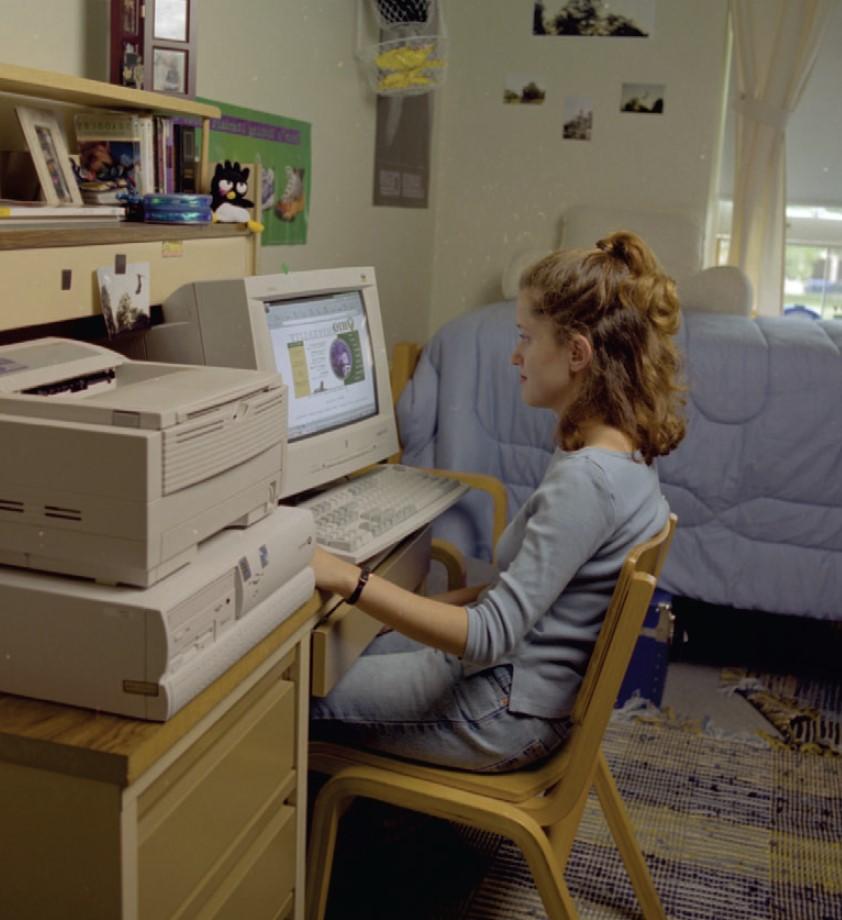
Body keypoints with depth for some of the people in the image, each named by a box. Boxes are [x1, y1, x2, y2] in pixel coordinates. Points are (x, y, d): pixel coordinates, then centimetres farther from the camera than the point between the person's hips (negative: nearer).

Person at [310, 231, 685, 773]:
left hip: (511, 711, -9)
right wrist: (445, 603, 5)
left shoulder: (584, 480, -29)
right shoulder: (623, 448, 1)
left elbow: (490, 636, -30)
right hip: (520, 668, 9)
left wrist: (349, 580, -33)